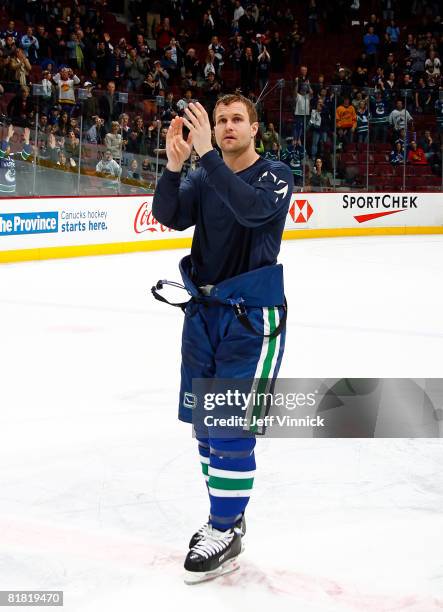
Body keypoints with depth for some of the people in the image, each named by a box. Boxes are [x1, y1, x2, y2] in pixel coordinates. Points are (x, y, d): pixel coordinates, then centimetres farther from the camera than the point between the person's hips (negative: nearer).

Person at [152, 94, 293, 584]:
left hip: (252, 317, -6)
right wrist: (173, 166, -25)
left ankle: (225, 534, 3)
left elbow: (252, 209, -27)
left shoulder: (275, 176, -5)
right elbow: (169, 217, -9)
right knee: (203, 423, 11)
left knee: (231, 427, -8)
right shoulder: (203, 178, 8)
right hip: (203, 313, 6)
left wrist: (206, 154, -30)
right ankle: (227, 516, 27)